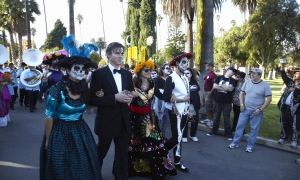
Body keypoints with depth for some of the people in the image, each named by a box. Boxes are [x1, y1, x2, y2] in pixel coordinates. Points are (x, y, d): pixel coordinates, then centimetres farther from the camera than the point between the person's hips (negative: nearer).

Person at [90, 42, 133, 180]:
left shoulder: (127, 74, 7)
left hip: (124, 120, 4)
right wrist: (115, 97, -23)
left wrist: (129, 97, -9)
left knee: (122, 154, 14)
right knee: (101, 152, 18)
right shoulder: (98, 74, -10)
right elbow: (94, 100, -15)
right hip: (107, 121, -4)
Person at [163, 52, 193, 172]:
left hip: (184, 112, 7)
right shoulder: (171, 78, -13)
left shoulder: (185, 78, 12)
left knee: (179, 137, 13)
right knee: (177, 138, -7)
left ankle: (177, 162, 24)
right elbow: (166, 97, -21)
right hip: (175, 112, -7)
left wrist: (189, 108, 4)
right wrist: (182, 99, -16)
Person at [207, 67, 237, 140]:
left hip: (227, 102, -1)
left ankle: (228, 134, 13)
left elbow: (230, 89, -13)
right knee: (216, 117, 12)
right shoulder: (219, 77, 5)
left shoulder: (233, 80, 4)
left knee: (226, 119, 3)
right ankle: (214, 131, 26)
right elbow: (214, 86, -8)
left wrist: (220, 85, -8)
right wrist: (226, 88, -8)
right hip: (217, 101, 1)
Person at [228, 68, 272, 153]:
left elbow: (269, 99, -8)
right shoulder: (247, 82, 3)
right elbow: (242, 93, 10)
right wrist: (242, 104, -1)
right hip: (245, 110, 3)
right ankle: (235, 143, 17)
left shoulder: (265, 85, -8)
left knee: (254, 129, 5)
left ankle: (250, 146, 19)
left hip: (256, 111, -3)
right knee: (240, 126, 5)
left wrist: (260, 109, -13)